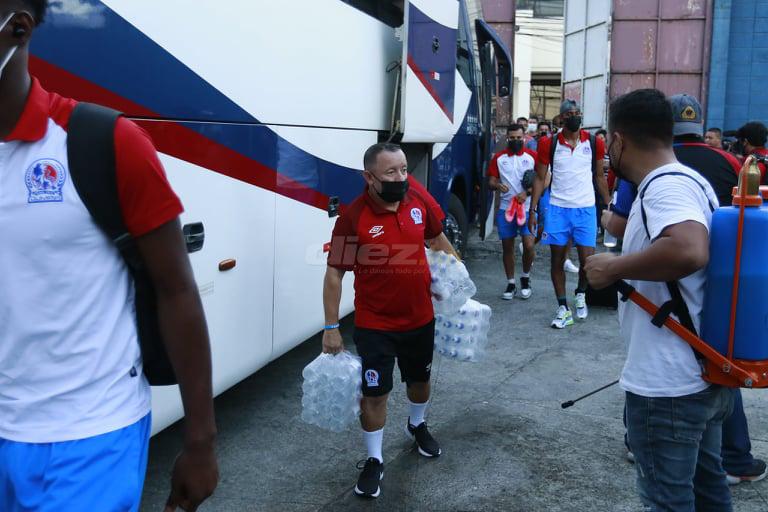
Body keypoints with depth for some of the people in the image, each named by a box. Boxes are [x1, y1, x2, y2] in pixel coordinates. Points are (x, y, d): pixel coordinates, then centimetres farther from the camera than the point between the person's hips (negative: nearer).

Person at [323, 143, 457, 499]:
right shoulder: (353, 218, -21)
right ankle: (374, 460, 25)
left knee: (419, 377, 25)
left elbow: (437, 240, 10)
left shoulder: (418, 197, -8)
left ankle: (417, 425, 54)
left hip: (420, 317, 5)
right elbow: (334, 274, -15)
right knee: (375, 393, 3)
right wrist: (331, 328, -15)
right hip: (374, 325, -5)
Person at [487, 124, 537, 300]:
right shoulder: (498, 158, 7)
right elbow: (491, 182, 6)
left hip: (527, 208, -2)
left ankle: (525, 277, 14)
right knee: (507, 246, 6)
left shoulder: (532, 156, 2)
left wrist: (527, 193, -16)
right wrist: (497, 185, -17)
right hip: (505, 208, 2)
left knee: (529, 245, -11)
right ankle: (510, 284, 19)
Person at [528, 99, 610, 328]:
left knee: (587, 260, -3)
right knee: (557, 260, 4)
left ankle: (581, 294, 27)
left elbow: (599, 176, 10)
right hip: (557, 209, 0)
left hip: (585, 209, 0)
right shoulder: (549, 144, -1)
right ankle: (563, 308, 15)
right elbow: (540, 178, 2)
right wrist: (533, 210, -3)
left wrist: (609, 206, 6)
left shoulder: (594, 143, 2)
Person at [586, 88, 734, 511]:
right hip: (705, 373, 10)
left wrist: (614, 267, -28)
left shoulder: (665, 186, -21)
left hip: (668, 384, -10)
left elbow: (690, 251, -40)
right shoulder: (688, 181, 11)